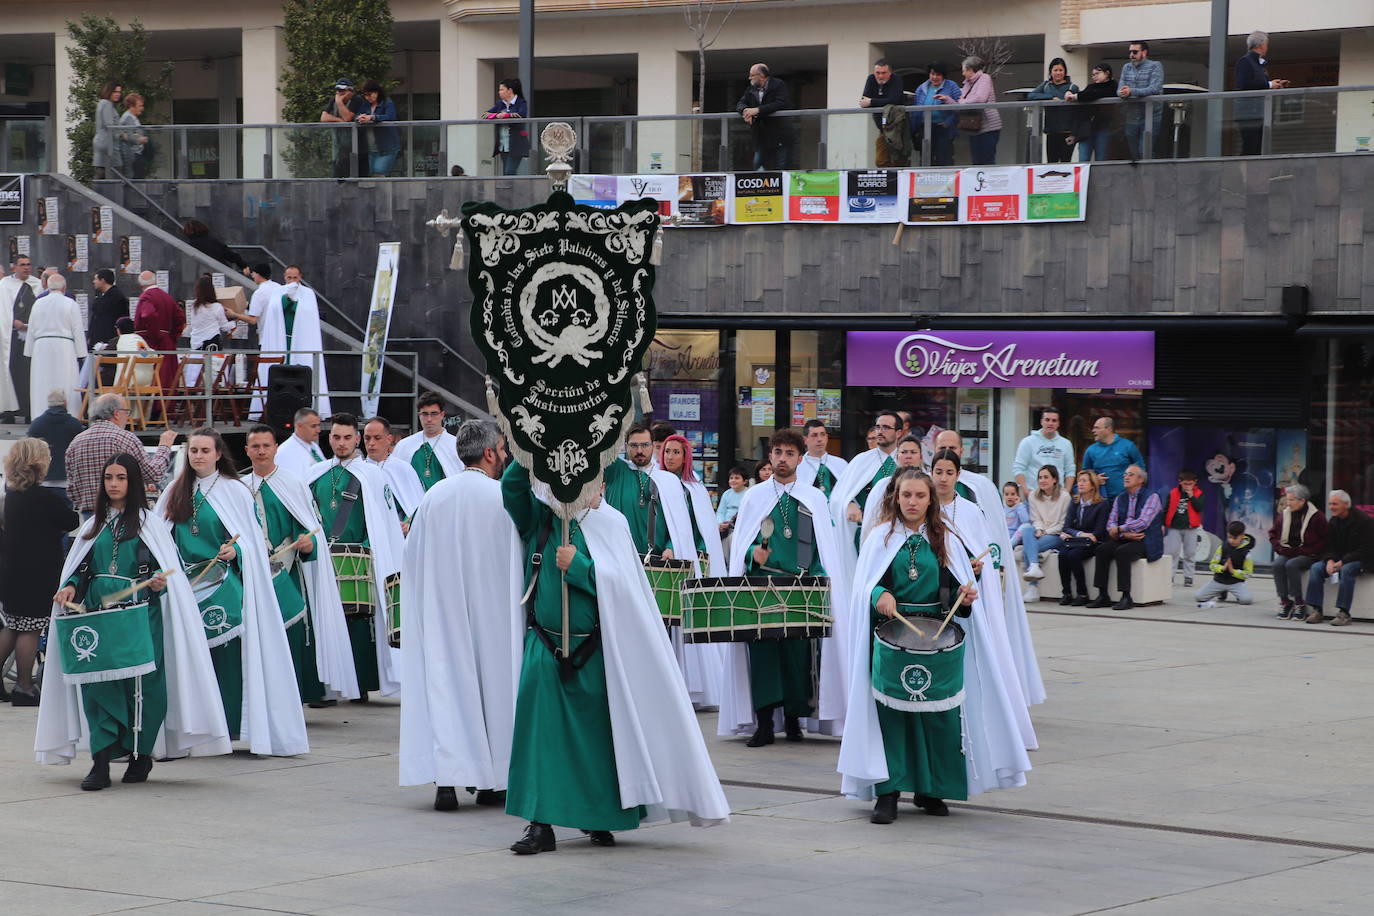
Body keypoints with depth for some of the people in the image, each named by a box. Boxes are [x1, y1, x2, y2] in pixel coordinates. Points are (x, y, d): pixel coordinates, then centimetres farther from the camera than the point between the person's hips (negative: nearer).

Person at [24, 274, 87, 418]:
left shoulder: (38, 303, 6)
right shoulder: (71, 304, -3)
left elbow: (31, 330, 10)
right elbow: (78, 331, -4)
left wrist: (30, 353, 17)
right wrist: (80, 354, 1)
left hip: (41, 348, 3)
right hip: (64, 349, -3)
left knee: (42, 386, 5)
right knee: (64, 385, -2)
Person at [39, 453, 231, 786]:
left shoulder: (147, 523, 4)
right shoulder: (95, 525, 17)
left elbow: (168, 568, 1)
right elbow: (81, 568, 20)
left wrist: (159, 582, -19)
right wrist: (70, 587, 0)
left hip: (140, 615, -3)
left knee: (140, 683, -3)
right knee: (98, 685, -6)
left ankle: (141, 755, 11)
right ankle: (100, 762, -9)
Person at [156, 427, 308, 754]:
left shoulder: (235, 491, 2)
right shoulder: (175, 493, 13)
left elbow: (252, 540, 1)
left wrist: (235, 551, -19)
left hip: (224, 588, -3)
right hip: (186, 587, 3)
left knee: (227, 658, -9)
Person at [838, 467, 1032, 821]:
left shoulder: (946, 540, 10)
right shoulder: (881, 539, 7)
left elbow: (955, 591, 12)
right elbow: (864, 586, 1)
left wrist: (965, 596, -10)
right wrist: (880, 595, -19)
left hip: (936, 634, 2)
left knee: (938, 711, -2)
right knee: (890, 710, -7)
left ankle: (931, 790, 11)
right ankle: (887, 791, -3)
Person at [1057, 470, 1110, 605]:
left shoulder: (1103, 504, -2)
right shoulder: (1074, 502, 15)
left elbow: (1098, 532, -8)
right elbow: (1067, 526, 7)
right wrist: (1080, 534, -15)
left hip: (1091, 544, -4)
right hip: (1074, 541, 4)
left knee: (1073, 555, -32)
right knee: (1063, 554, -28)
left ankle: (1082, 594, -23)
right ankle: (1066, 593, -23)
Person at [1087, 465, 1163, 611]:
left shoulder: (1151, 497, -3)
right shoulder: (1120, 498, 15)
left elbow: (1143, 522, -16)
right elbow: (1111, 523, 6)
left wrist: (1119, 529, -15)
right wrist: (1125, 534, -13)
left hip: (1146, 543, -6)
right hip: (1125, 539, 6)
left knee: (1121, 551, -33)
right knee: (1101, 549, -21)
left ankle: (1126, 597, -32)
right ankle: (1102, 596, -21)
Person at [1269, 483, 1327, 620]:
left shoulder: (1316, 516, -4)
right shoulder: (1284, 514, 11)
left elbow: (1324, 541, -6)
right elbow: (1273, 534, 21)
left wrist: (1303, 551, -13)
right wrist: (1280, 547, 0)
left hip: (1308, 555, -5)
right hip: (1287, 553, 5)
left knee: (1291, 565, -34)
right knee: (1277, 565, -28)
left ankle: (1298, 603, -25)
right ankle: (1284, 602, -23)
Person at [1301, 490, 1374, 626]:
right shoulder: (1333, 522, 8)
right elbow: (1329, 546, 10)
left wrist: (1342, 562, -23)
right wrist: (1330, 560, -14)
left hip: (1361, 559, -7)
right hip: (1339, 559, 7)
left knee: (1346, 570, -38)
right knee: (1315, 568, -15)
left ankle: (1343, 613, -36)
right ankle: (1316, 611, -19)